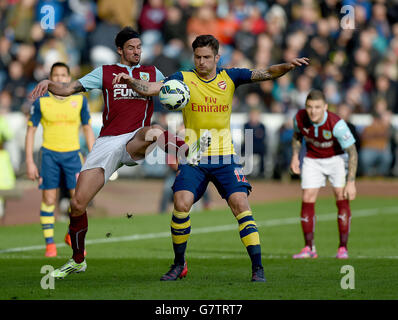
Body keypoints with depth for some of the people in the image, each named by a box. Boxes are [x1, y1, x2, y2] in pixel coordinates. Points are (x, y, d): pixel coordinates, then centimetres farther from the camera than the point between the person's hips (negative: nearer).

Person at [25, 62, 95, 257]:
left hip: (72, 153, 1)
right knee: (49, 199, -3)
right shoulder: (41, 101, -3)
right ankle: (50, 243, 6)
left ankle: (72, 236, 17)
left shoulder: (79, 100, 1)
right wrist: (29, 162, -3)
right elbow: (31, 131, 2)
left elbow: (87, 129, 10)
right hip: (49, 153, -1)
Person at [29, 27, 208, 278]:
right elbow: (68, 89, 10)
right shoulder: (105, 73, 14)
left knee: (153, 132, -42)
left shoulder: (152, 73, 17)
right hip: (107, 143, 1)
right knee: (78, 204, -4)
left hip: (135, 143, -1)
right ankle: (77, 261, 13)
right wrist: (48, 84, -11)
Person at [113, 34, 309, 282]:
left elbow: (266, 74, -2)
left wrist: (287, 66, -20)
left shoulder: (229, 77, 3)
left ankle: (258, 267, -7)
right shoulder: (184, 78, 0)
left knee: (240, 203, -13)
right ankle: (179, 264, 4)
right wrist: (131, 82, -28)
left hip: (224, 157, 1)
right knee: (181, 204, -16)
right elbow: (151, 88, -10)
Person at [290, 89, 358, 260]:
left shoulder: (337, 124, -33)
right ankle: (309, 248, 1)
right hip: (312, 160, 3)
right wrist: (295, 156, -6)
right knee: (307, 199, -6)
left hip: (337, 158, -3)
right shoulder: (300, 118, -20)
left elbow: (352, 153, -28)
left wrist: (351, 182, -33)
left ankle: (343, 248, -6)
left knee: (342, 198, -14)